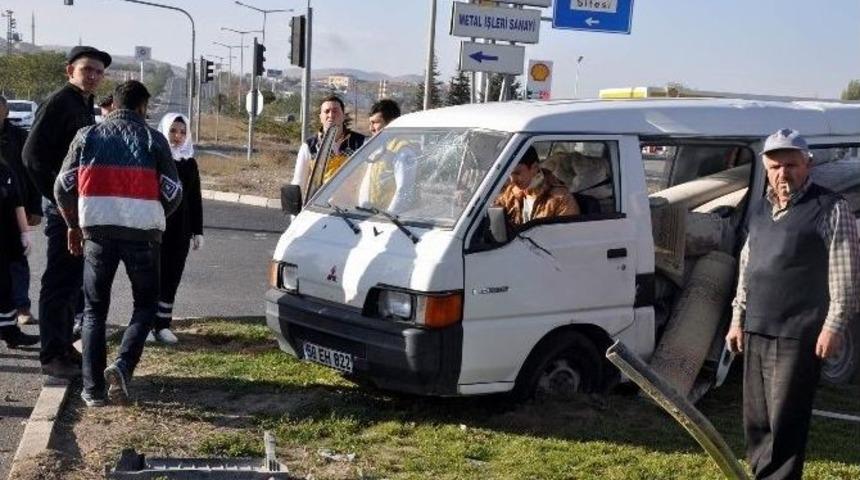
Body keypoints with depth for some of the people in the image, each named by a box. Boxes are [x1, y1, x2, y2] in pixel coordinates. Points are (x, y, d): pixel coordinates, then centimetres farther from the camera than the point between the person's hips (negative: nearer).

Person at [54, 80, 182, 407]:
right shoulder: (153, 140, 3)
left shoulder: (88, 137, 8)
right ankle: (123, 365, -7)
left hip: (98, 230, 2)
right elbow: (173, 192, 2)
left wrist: (73, 226, 22)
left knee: (94, 310, 13)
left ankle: (93, 388, 9)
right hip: (142, 232, -1)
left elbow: (63, 188, 7)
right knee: (146, 304, 15)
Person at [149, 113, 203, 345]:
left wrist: (197, 231, 11)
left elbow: (195, 199, 15)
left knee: (172, 278, 6)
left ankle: (163, 325, 13)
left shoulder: (190, 163, 12)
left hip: (180, 230, 4)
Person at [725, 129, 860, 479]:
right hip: (756, 332, 7)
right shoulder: (762, 210, 15)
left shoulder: (830, 209, -7)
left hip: (798, 335, -7)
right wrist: (738, 319, 17)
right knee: (755, 418, 14)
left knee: (785, 422, -5)